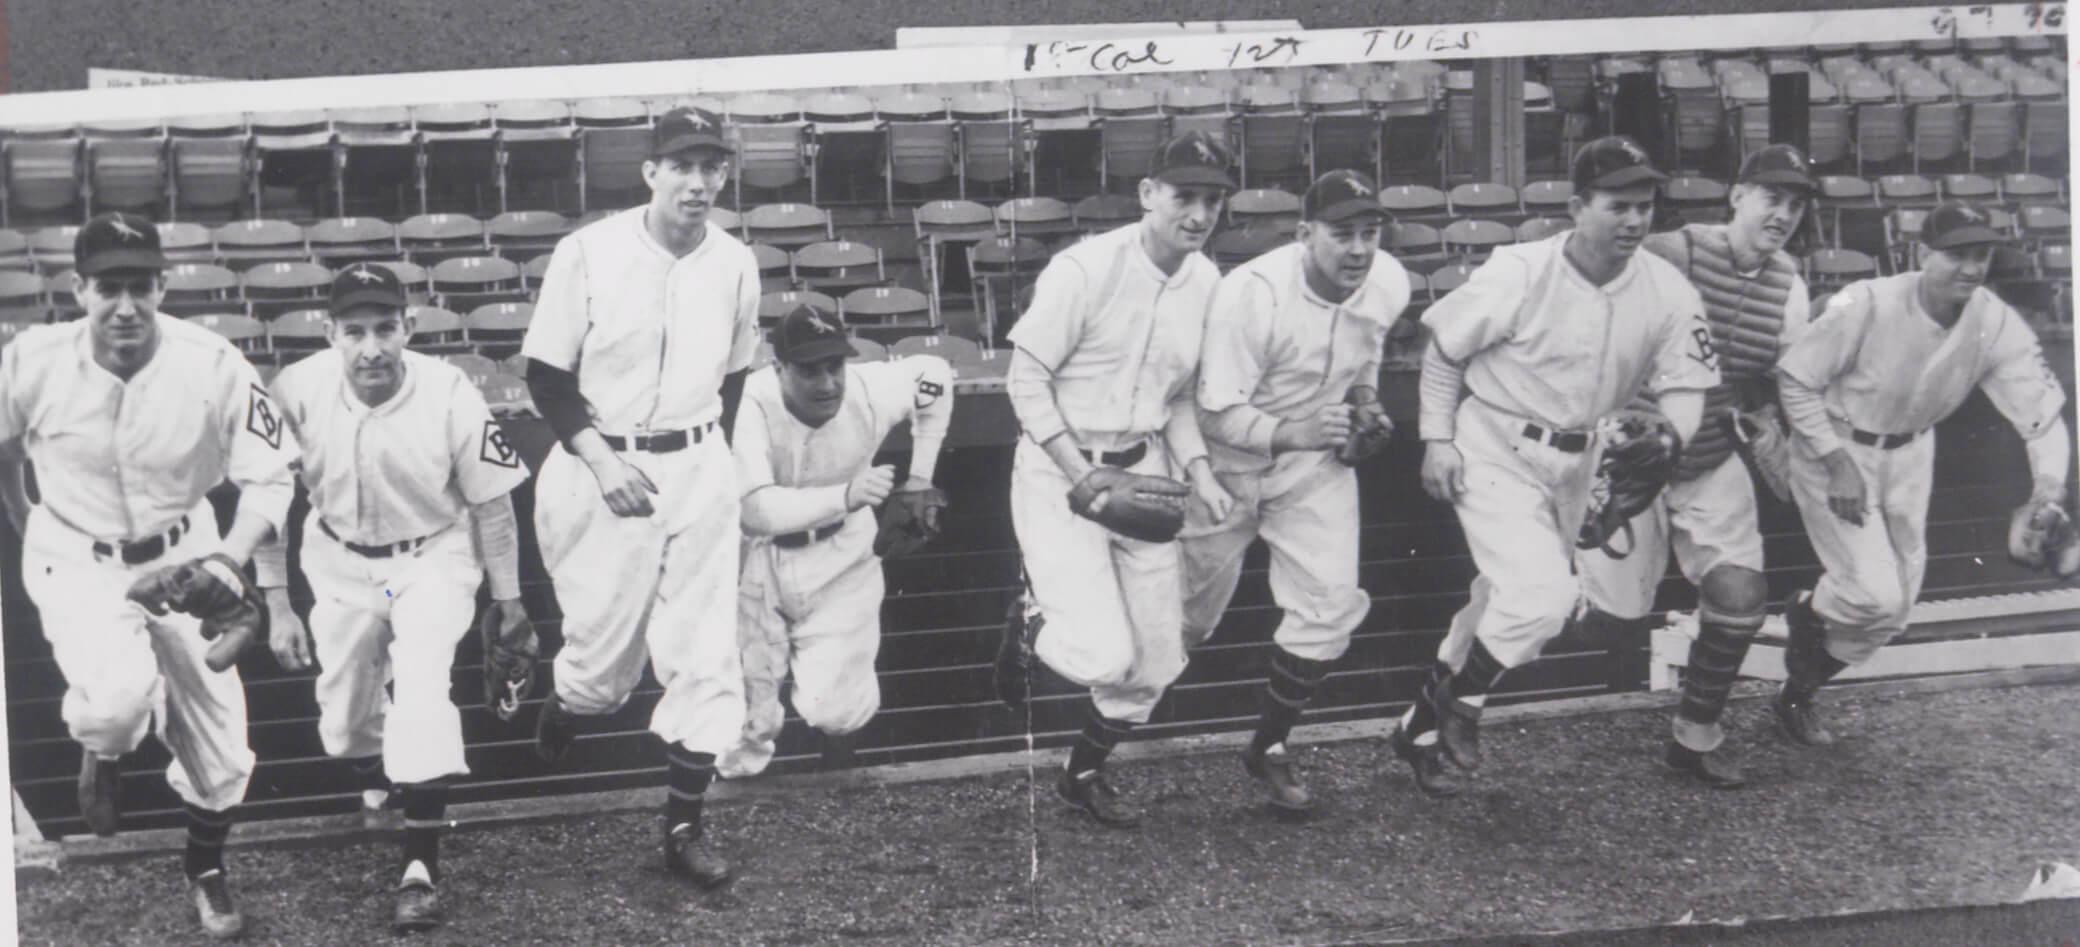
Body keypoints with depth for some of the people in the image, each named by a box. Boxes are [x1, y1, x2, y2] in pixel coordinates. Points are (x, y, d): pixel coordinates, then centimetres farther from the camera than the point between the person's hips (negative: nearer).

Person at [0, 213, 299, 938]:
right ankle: (99, 755, 9)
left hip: (181, 555, 2)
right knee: (121, 691, -30)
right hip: (76, 560, -1)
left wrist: (231, 558, -27)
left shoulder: (213, 366, -22)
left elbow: (270, 476, -14)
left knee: (219, 739, 6)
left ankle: (206, 873, 36)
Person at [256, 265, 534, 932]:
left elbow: (490, 503, -11)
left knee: (423, 683, -23)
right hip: (340, 563, 2)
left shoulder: (450, 396, -26)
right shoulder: (297, 393, -23)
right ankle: (375, 784, 48)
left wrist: (509, 600, -1)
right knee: (344, 720, 9)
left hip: (433, 557, -2)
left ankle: (422, 868, -18)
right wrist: (277, 606, -6)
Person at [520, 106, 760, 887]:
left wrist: (710, 456, 7)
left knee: (705, 653, 0)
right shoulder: (588, 253, -10)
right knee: (603, 650, 3)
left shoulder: (736, 264, 1)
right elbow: (546, 375, -5)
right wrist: (600, 458, -14)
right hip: (602, 465, -3)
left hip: (699, 471, 3)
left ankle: (685, 825, 11)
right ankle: (562, 711, 39)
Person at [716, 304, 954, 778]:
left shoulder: (871, 390, -19)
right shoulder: (752, 405, -29)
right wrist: (844, 495, -49)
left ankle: (839, 716, 27)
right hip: (758, 560, -1)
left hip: (839, 559, 2)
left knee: (831, 708, -11)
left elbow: (935, 372, 4)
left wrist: (921, 472, 6)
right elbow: (756, 511, -39)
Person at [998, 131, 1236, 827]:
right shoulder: (1085, 270, -19)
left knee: (1157, 658, 9)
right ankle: (1032, 628, 18)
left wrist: (1198, 470, -2)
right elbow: (1027, 379, -14)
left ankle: (1085, 772, 33)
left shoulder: (1205, 282, 1)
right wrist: (1084, 476, -20)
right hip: (1060, 472, -6)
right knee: (1106, 656, -16)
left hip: (1143, 471, 6)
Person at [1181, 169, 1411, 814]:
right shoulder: (1250, 294, -30)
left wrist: (1364, 399, -2)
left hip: (1317, 461, 4)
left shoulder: (1389, 285, -11)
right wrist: (1292, 433, -38)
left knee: (1331, 603, -8)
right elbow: (1218, 415, -26)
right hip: (1229, 463, -4)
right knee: (1185, 620, 7)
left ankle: (1269, 748, 13)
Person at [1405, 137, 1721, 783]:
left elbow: (1685, 385, -8)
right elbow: (1443, 349, -8)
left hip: (1577, 462, 6)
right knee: (1542, 595, -19)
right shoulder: (1519, 274, -20)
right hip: (1495, 453, -6)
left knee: (1508, 600, 17)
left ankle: (1426, 722, 37)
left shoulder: (1668, 291, -11)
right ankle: (1459, 699, 8)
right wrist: (1438, 438, -10)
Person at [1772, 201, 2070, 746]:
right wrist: (1837, 464, -23)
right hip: (1835, 448, -5)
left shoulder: (1998, 326, -18)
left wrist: (2048, 489, -35)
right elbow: (1795, 379, -20)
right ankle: (1809, 615, 21)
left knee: (1892, 609, 13)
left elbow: (2042, 410, -17)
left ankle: (1800, 692, 36)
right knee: (1875, 594, -15)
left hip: (1908, 454, 6)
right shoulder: (1867, 306, -30)